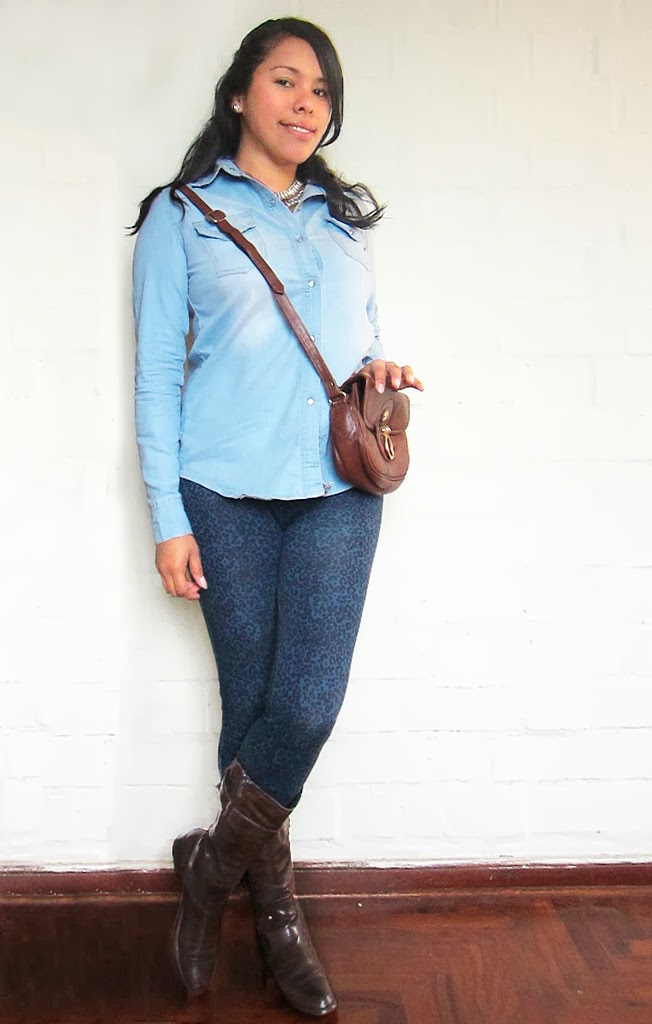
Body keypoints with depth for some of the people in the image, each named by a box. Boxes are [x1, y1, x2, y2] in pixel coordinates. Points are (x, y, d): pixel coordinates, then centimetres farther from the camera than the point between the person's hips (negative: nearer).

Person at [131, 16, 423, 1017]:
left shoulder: (346, 217, 17)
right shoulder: (182, 214, 6)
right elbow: (158, 373, 1)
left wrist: (381, 363, 0)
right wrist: (168, 520, -5)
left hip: (339, 489, 3)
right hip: (227, 494, -2)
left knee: (308, 704, -7)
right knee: (252, 703, 3)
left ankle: (211, 865, 20)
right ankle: (275, 907, 25)